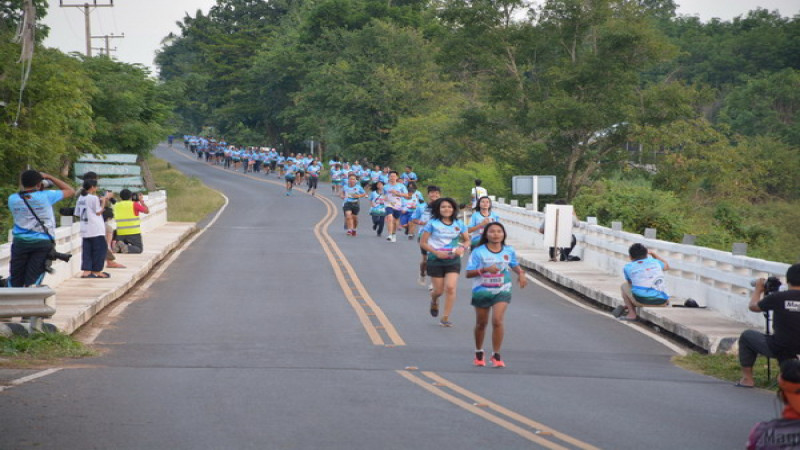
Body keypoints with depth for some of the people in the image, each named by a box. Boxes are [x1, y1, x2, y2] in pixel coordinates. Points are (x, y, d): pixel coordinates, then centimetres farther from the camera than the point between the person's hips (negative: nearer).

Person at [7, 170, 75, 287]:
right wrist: (49, 177, 9)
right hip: (43, 242, -2)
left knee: (15, 282, 7)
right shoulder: (45, 196, -8)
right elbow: (70, 191, 4)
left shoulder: (12, 199, -1)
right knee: (33, 281, -3)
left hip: (20, 242, 2)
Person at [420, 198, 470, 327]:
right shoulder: (432, 224, -5)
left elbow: (467, 240, 15)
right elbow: (423, 243, -4)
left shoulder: (459, 224, 3)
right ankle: (434, 301, 43)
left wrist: (462, 248, -8)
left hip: (453, 260, 1)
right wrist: (437, 252, -16)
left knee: (450, 287, -16)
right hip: (436, 260, -1)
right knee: (439, 290, 4)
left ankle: (445, 318, -8)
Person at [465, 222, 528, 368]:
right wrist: (485, 269, -25)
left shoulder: (509, 251, 2)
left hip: (501, 291, 1)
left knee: (497, 321, -17)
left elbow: (514, 265, 22)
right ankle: (479, 353, 34)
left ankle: (496, 355, -7)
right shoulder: (478, 252, -9)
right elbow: (469, 273, -11)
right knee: (481, 323, 13)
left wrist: (520, 274, 1)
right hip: (482, 291, 0)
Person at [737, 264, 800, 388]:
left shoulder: (777, 297, -14)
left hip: (777, 349, -4)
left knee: (746, 336, 21)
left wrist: (758, 289, 24)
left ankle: (747, 378, 19)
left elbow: (753, 306, 4)